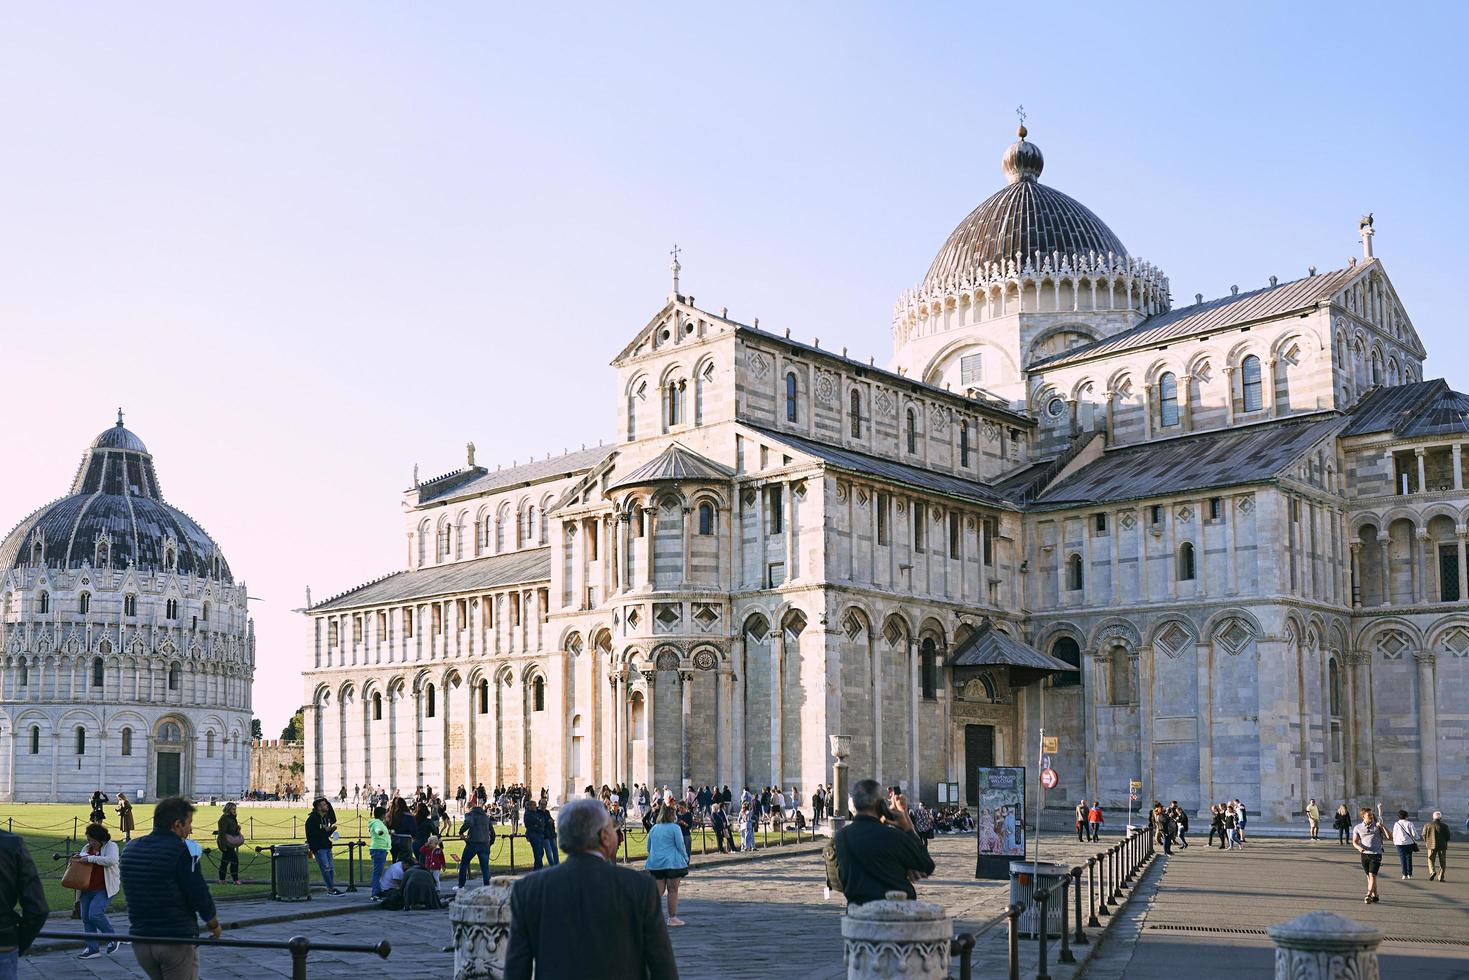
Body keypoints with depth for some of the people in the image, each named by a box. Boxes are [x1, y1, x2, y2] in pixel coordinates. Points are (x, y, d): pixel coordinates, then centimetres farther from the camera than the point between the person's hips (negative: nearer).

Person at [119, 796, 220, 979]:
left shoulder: (129, 849, 7)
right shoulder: (181, 851, -15)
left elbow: (132, 893, 16)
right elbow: (200, 896, -14)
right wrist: (214, 925, 2)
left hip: (140, 942, 6)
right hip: (177, 941, -6)